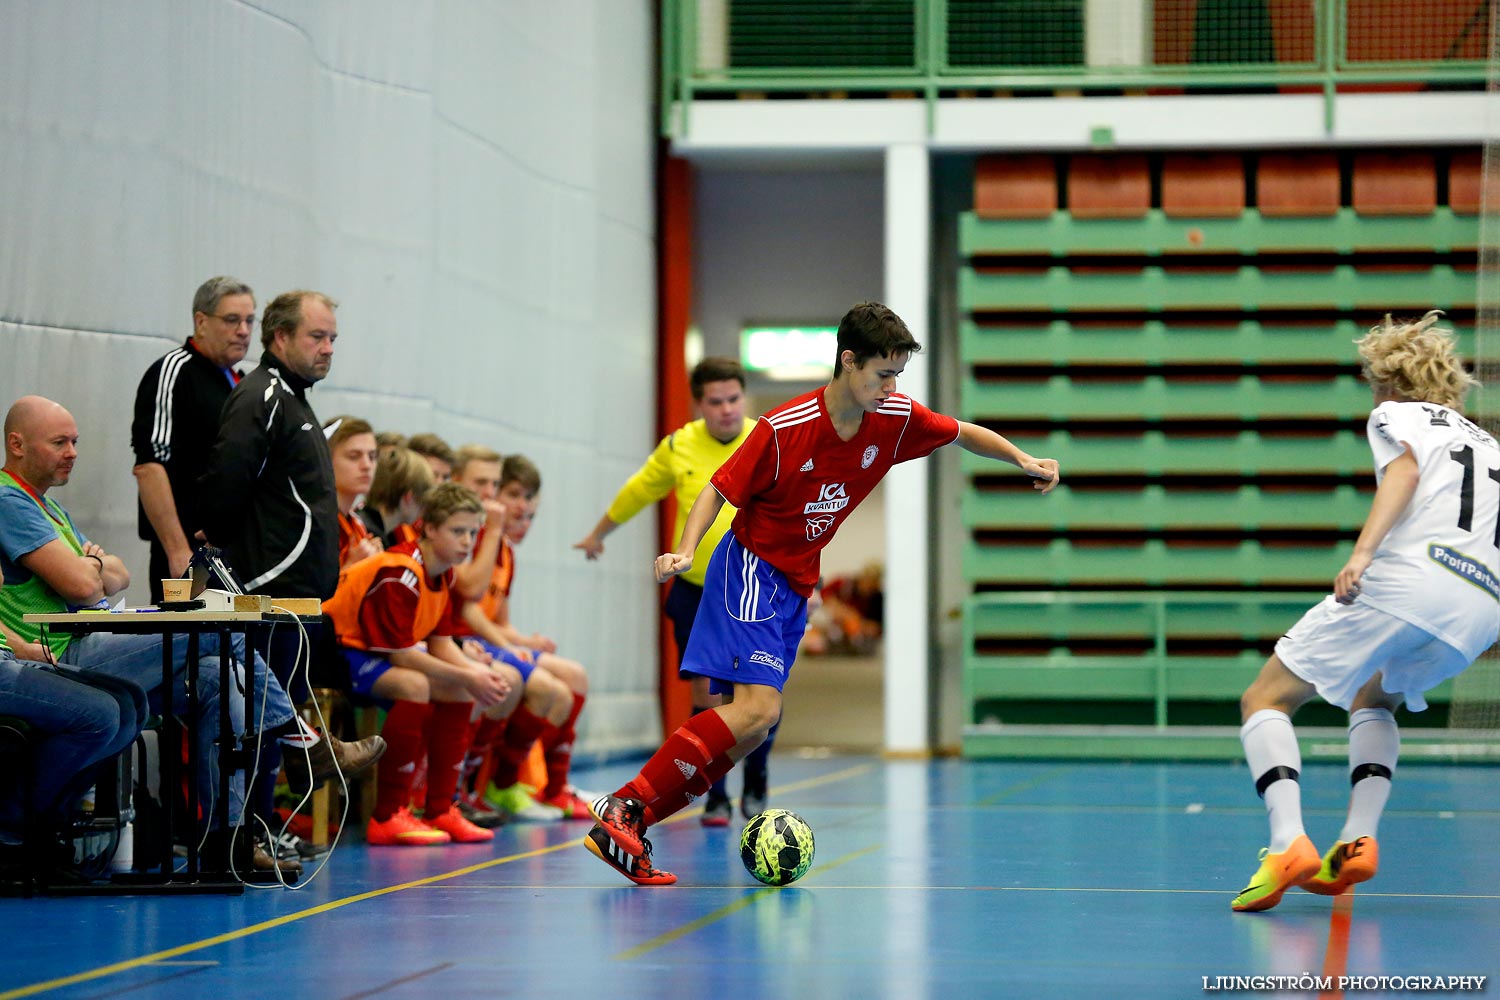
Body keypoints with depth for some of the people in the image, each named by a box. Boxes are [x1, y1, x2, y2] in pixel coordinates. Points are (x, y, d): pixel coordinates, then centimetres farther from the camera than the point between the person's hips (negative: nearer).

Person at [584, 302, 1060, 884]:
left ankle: (627, 832, -1)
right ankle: (622, 808, -24)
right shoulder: (783, 429, -19)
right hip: (751, 568, -7)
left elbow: (964, 434, 15)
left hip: (797, 584, 7)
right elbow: (720, 489, -13)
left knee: (750, 730, -1)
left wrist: (1023, 460, 2)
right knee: (758, 707, -25)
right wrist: (684, 552, -27)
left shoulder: (896, 419, -2)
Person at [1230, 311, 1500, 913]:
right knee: (1373, 701, 32)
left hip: (1405, 575, -6)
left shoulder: (1395, 414, 17)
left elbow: (1406, 465, -5)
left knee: (1266, 700, 2)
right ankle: (1357, 842, 9)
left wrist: (1363, 551, -20)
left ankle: (1288, 845, -21)